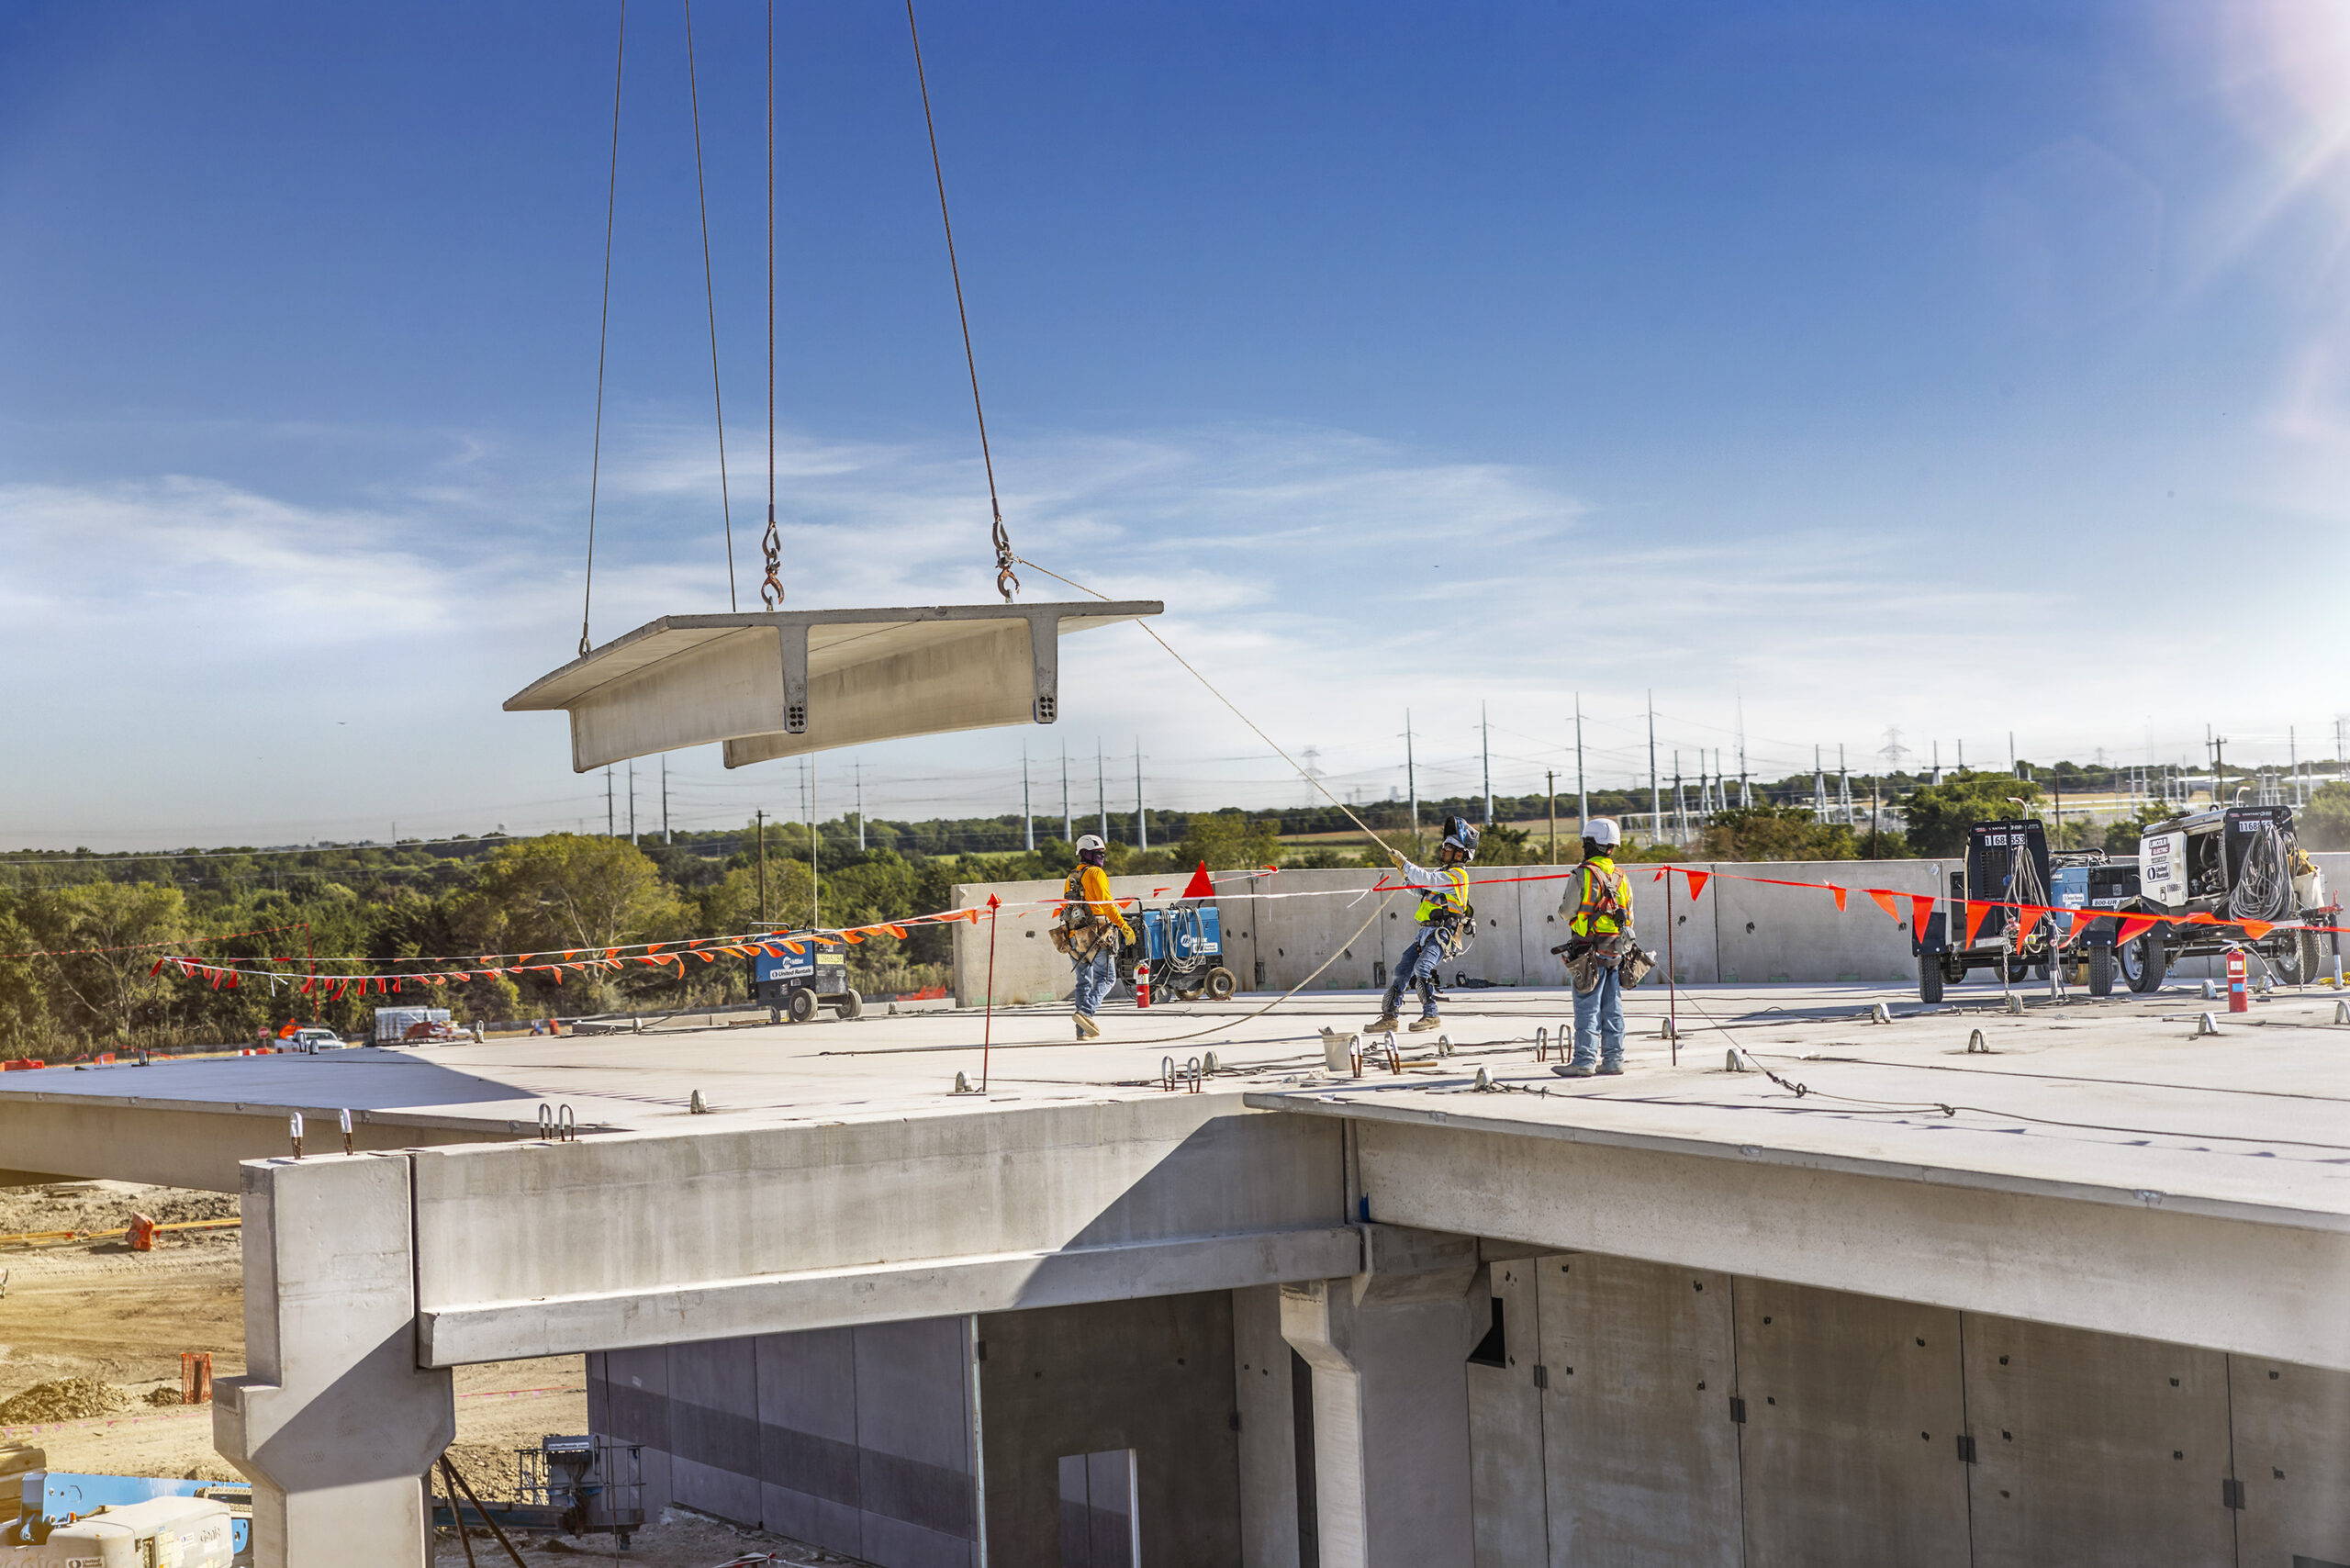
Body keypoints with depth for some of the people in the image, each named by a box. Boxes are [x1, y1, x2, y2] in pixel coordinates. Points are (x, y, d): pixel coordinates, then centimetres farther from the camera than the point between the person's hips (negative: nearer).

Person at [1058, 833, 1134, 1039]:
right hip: (1096, 934, -7)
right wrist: (1123, 926, -15)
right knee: (1106, 977, 0)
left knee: (1083, 981, 10)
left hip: (1074, 936, 7)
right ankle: (1086, 1012, -19)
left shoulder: (1070, 878, 19)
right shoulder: (1095, 873, -5)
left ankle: (1083, 1030, 7)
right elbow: (1106, 902, -14)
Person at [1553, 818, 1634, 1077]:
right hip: (1616, 952, 6)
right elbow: (1628, 918, 15)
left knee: (1587, 1007, -5)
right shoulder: (1622, 878, 10)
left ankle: (1585, 1060, -7)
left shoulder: (1583, 875, -11)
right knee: (1612, 1007, 9)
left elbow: (1567, 912, -9)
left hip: (1589, 952, -6)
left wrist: (1562, 909, 14)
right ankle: (1613, 1058, 11)